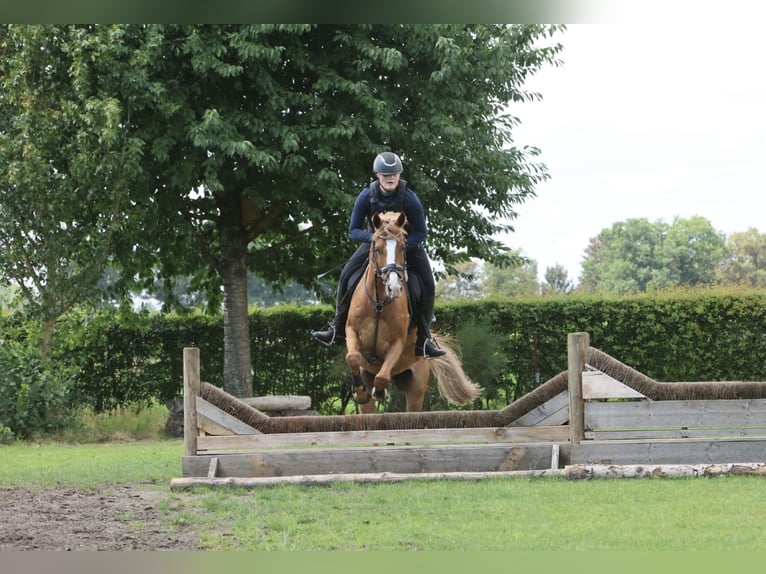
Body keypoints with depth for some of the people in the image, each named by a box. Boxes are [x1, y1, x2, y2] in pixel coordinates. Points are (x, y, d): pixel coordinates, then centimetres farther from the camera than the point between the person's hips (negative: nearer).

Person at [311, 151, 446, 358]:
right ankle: (337, 326, 0)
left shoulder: (409, 199, -26)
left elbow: (421, 233, -19)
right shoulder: (366, 197, -22)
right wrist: (372, 238, -36)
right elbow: (353, 230, -15)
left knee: (427, 285, -17)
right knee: (347, 275, -14)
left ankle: (423, 337, -5)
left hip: (408, 242, -1)